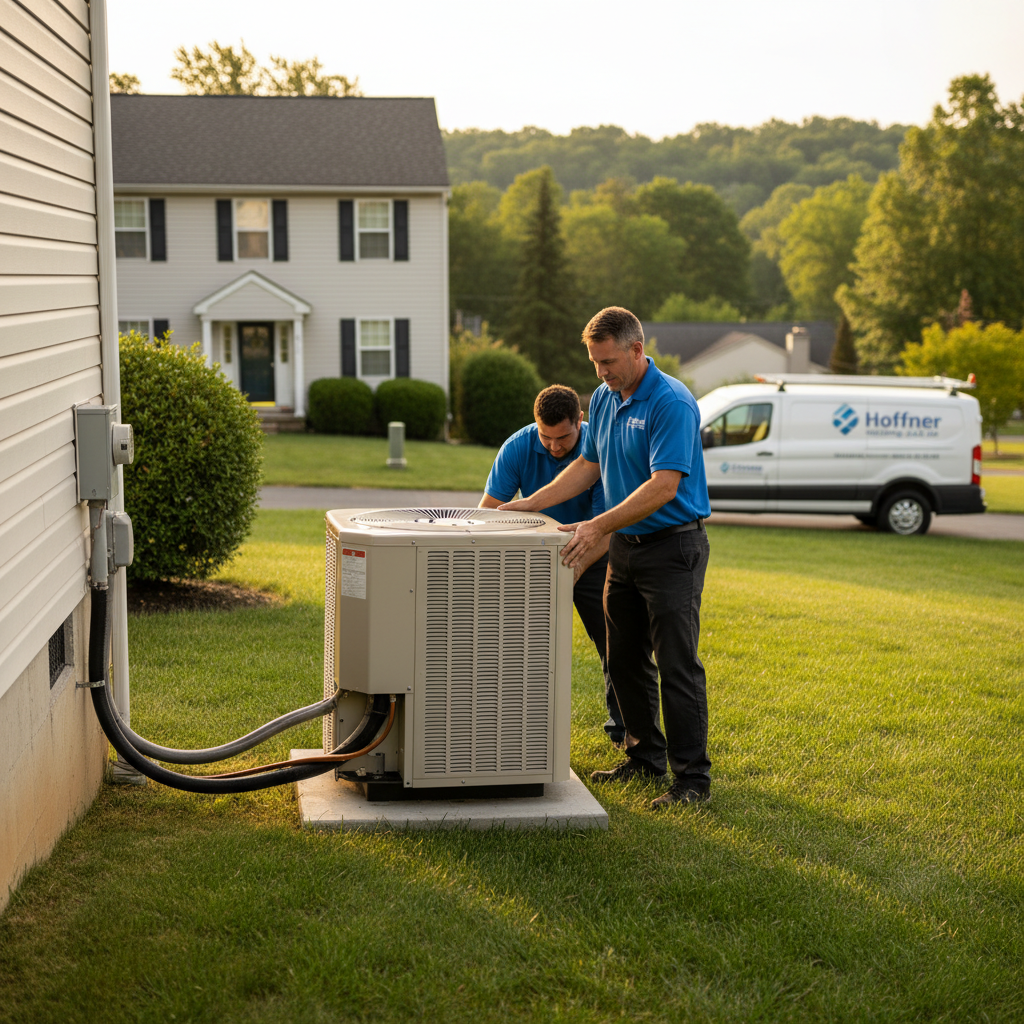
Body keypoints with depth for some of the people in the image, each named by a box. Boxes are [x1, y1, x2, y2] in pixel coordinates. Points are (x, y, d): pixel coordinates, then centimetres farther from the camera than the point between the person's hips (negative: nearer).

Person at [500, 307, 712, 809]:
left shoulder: (672, 403, -20)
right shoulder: (604, 398, 7)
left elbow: (664, 486, -27)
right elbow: (589, 465, 17)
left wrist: (598, 526, -31)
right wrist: (531, 504, 9)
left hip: (673, 547, -9)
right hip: (625, 544, 9)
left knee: (677, 665, -7)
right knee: (624, 661, 13)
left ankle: (692, 777, -1)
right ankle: (646, 756, 27)